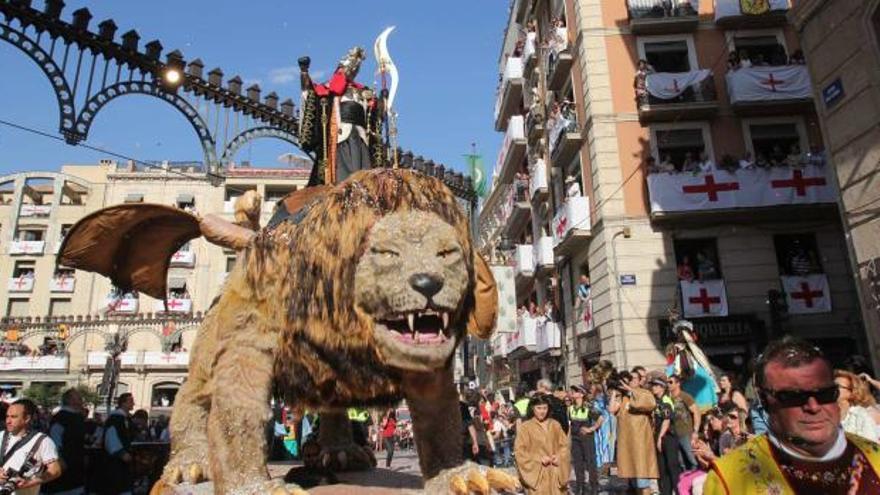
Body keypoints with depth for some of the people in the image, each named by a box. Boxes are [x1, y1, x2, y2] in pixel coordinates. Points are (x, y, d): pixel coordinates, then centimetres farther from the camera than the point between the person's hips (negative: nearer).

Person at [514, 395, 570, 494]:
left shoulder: (555, 425, 7)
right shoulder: (525, 427, -4)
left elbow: (564, 445, 11)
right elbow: (519, 451, -6)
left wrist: (559, 456, -8)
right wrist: (539, 458, -13)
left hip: (556, 473, 3)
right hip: (537, 473, -3)